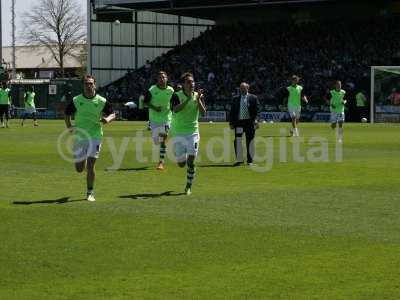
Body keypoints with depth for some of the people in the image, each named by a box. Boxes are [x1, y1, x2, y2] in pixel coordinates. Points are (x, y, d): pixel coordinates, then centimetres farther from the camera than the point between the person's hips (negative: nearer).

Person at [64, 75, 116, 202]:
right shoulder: (76, 101, -2)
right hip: (79, 136, 2)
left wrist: (107, 119, -15)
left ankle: (90, 193, 4)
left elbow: (112, 114, 6)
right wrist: (69, 126, -3)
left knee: (90, 166, -11)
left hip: (95, 136, -2)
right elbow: (67, 114, 12)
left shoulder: (102, 101, -4)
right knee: (79, 169, 6)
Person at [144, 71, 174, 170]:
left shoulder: (171, 90, -3)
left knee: (163, 140, -13)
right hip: (154, 118, 1)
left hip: (166, 118, -1)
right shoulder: (152, 90, -8)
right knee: (156, 141, 9)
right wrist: (154, 107, -17)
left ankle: (161, 162, -11)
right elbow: (145, 102, -3)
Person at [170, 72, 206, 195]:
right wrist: (188, 99, -30)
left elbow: (203, 112, -9)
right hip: (178, 133, -1)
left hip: (193, 132, 1)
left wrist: (198, 99, -22)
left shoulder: (198, 96, 2)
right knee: (181, 164, 1)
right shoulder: (177, 95, -6)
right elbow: (175, 109, -24)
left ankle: (188, 187, 6)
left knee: (191, 161, -8)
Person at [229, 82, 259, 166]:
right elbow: (232, 112, 11)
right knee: (237, 140, -8)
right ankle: (239, 160, -4)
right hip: (239, 122, 1)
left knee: (249, 141, 4)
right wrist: (231, 123, 5)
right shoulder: (236, 99, 11)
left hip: (249, 122, -1)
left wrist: (255, 120, -13)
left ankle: (250, 160, 13)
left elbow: (256, 110, -1)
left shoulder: (253, 98, 5)